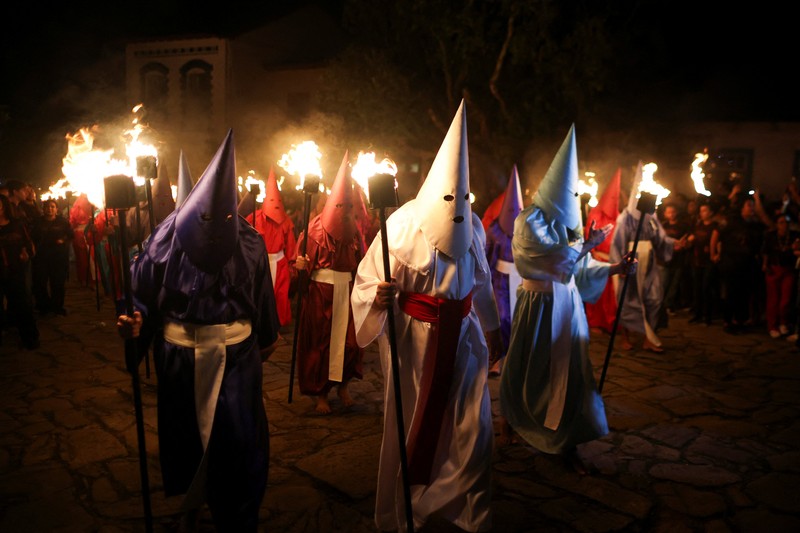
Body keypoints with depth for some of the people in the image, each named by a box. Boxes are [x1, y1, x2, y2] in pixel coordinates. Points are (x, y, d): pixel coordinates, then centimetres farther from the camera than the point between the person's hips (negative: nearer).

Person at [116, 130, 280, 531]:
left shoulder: (248, 242, -8)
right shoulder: (167, 238, -11)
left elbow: (261, 295, 4)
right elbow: (144, 294, -5)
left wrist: (267, 337, 15)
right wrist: (135, 322, -25)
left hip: (236, 354, 0)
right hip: (181, 356, 1)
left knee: (237, 438, 0)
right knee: (187, 433, 18)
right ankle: (192, 500, 46)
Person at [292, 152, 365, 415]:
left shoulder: (354, 229, 5)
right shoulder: (316, 226, -5)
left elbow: (361, 262, 7)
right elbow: (305, 260, -8)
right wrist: (300, 265, -29)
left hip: (347, 290, 3)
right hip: (320, 290, -3)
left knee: (348, 339, 4)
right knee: (320, 340, 5)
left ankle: (343, 385, 25)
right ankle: (321, 393, 17)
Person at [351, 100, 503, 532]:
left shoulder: (472, 223, 1)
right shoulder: (402, 225, -14)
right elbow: (367, 282, -16)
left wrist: (492, 329, 20)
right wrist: (379, 298, -38)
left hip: (463, 336, 4)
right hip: (415, 339, -4)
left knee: (474, 429, 7)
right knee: (410, 427, 11)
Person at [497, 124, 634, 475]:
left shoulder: (562, 220, 8)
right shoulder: (529, 221, -13)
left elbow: (578, 264, 8)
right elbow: (557, 260, -20)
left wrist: (614, 269, -1)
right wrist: (589, 242, -9)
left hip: (568, 305, 6)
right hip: (539, 307, -6)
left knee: (571, 373, 6)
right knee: (527, 371, 10)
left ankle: (566, 444, 16)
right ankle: (511, 419, 36)